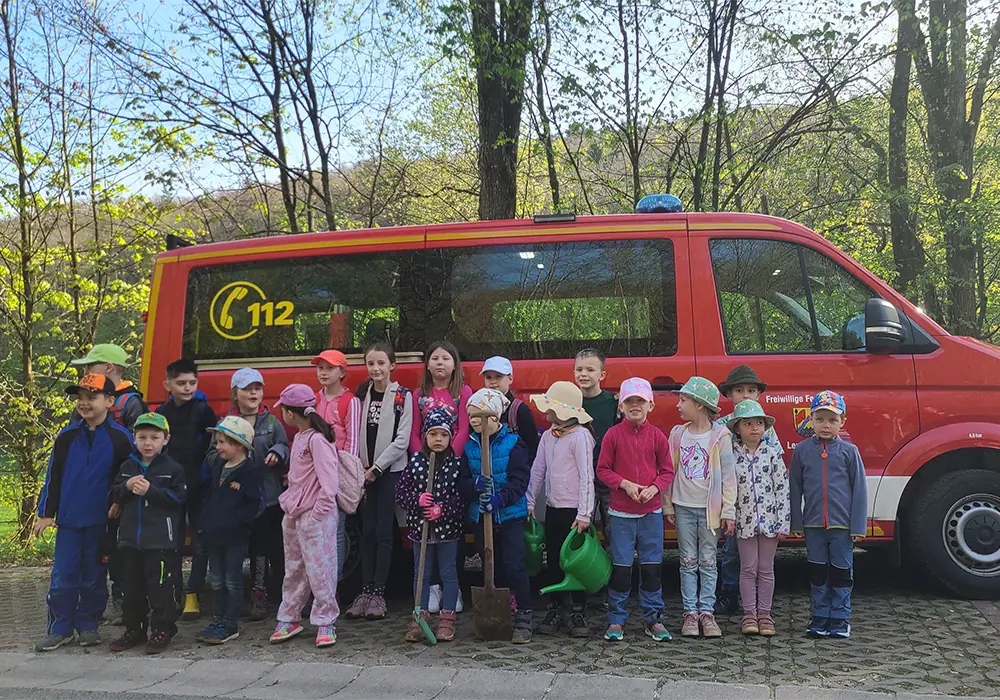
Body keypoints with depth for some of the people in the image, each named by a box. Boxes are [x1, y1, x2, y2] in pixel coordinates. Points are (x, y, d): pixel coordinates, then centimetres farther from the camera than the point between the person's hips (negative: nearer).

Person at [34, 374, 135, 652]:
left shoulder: (120, 438, -5)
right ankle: (60, 627, 14)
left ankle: (87, 624, 22)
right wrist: (46, 513, 5)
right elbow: (53, 476, 7)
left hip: (101, 521, -2)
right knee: (63, 577, 3)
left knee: (94, 577, 8)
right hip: (68, 519, 2)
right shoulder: (67, 436, 3)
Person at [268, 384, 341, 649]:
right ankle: (289, 619, 27)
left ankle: (325, 623, 8)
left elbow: (329, 481, -21)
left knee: (319, 570, -2)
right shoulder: (299, 438, 12)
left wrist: (317, 513, -19)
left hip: (316, 516, -9)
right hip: (294, 515, 9)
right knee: (293, 570, 17)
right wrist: (290, 503, 10)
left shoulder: (318, 439, -16)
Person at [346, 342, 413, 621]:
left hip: (390, 470, -4)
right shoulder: (362, 394, 10)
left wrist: (377, 467, -11)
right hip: (365, 471, 4)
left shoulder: (402, 396, -3)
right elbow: (356, 433, 7)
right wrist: (360, 467, -4)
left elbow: (402, 439, -9)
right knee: (367, 531, 5)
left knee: (383, 532, -2)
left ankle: (378, 592, 4)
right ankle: (365, 590, 10)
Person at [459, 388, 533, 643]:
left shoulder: (512, 443, -6)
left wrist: (501, 498, -27)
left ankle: (523, 619, 4)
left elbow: (520, 480, -13)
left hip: (510, 515, -4)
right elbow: (463, 483, 2)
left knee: (514, 566, -7)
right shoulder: (469, 447, 7)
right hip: (481, 515, 5)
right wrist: (475, 485, -20)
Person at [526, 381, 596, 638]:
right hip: (553, 509, 7)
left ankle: (578, 613, 13)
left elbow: (586, 476, -16)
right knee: (553, 561, 11)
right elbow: (538, 471, 14)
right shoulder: (548, 436, 8)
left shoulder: (580, 436, -13)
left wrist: (584, 514, -18)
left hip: (574, 511, -6)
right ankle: (555, 610, 21)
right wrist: (530, 503, 11)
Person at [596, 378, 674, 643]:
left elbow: (667, 471, 6)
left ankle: (653, 618, 20)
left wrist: (654, 487, -12)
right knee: (621, 567, 3)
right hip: (621, 512, -2)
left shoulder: (657, 436, 2)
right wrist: (625, 484, -14)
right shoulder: (613, 434, -3)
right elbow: (602, 469, -1)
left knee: (651, 566, 8)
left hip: (651, 512, 2)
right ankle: (616, 620, 14)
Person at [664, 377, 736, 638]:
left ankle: (707, 612, 11)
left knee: (708, 562, 4)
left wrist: (728, 511, -7)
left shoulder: (720, 436, -5)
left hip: (709, 508, -2)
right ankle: (690, 612, 12)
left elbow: (728, 475, -5)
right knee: (688, 562, 6)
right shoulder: (677, 434, 5)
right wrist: (668, 505, 6)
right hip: (683, 508, 3)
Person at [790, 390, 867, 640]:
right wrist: (795, 523, 5)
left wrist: (858, 526, -4)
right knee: (818, 573, 10)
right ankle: (820, 617, 20)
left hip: (842, 524, -1)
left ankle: (840, 618, 18)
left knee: (841, 572, 6)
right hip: (813, 525, 1)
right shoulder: (802, 450, 2)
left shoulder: (849, 451, -2)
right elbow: (795, 488, 7)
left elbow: (859, 490, 0)